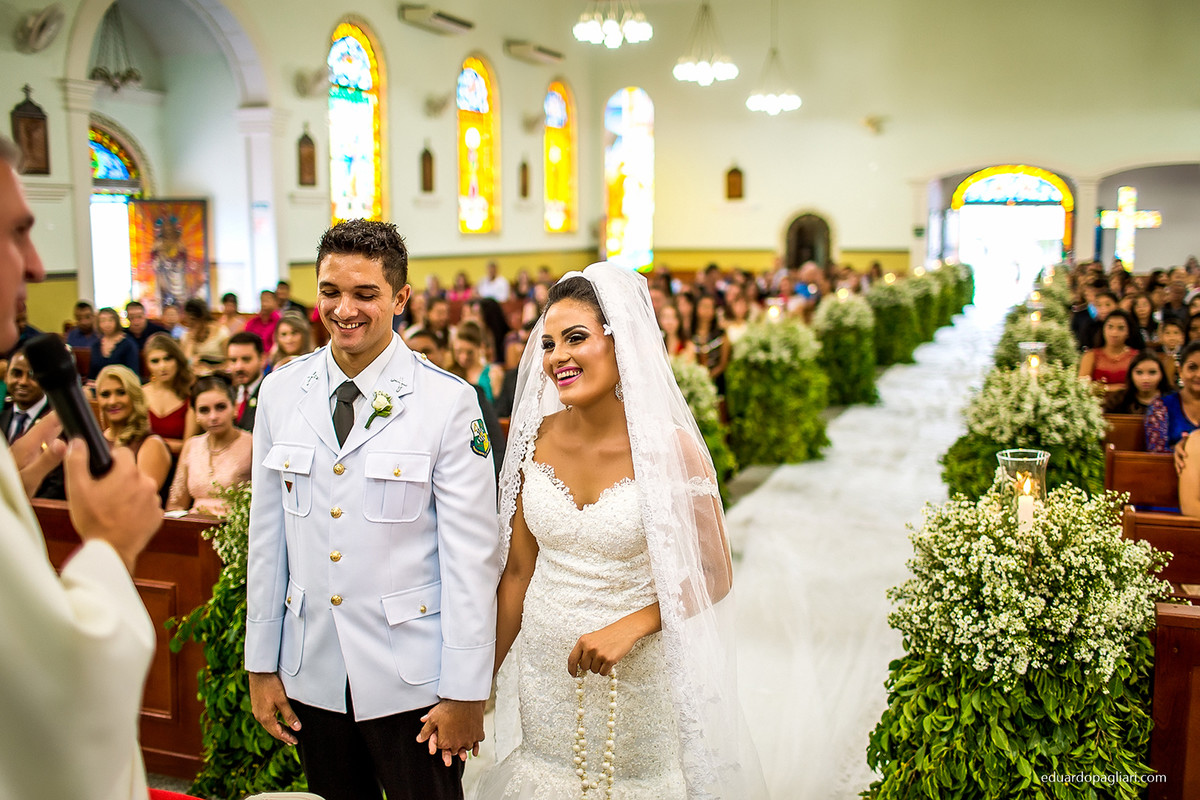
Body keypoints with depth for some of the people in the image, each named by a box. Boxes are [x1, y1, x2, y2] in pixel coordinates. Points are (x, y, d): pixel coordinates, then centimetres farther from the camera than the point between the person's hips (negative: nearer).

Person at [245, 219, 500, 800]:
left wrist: (465, 692, -9)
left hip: (410, 679, -3)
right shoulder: (280, 392, 1)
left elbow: (470, 556, -10)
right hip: (311, 671, 4)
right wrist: (261, 664, 7)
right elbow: (266, 536, 6)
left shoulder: (449, 402, -11)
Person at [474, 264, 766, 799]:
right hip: (545, 668, 3)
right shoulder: (537, 439, -5)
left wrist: (629, 627, -21)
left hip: (638, 675, -3)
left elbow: (714, 575, -10)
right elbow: (518, 571, 2)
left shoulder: (670, 447, -17)